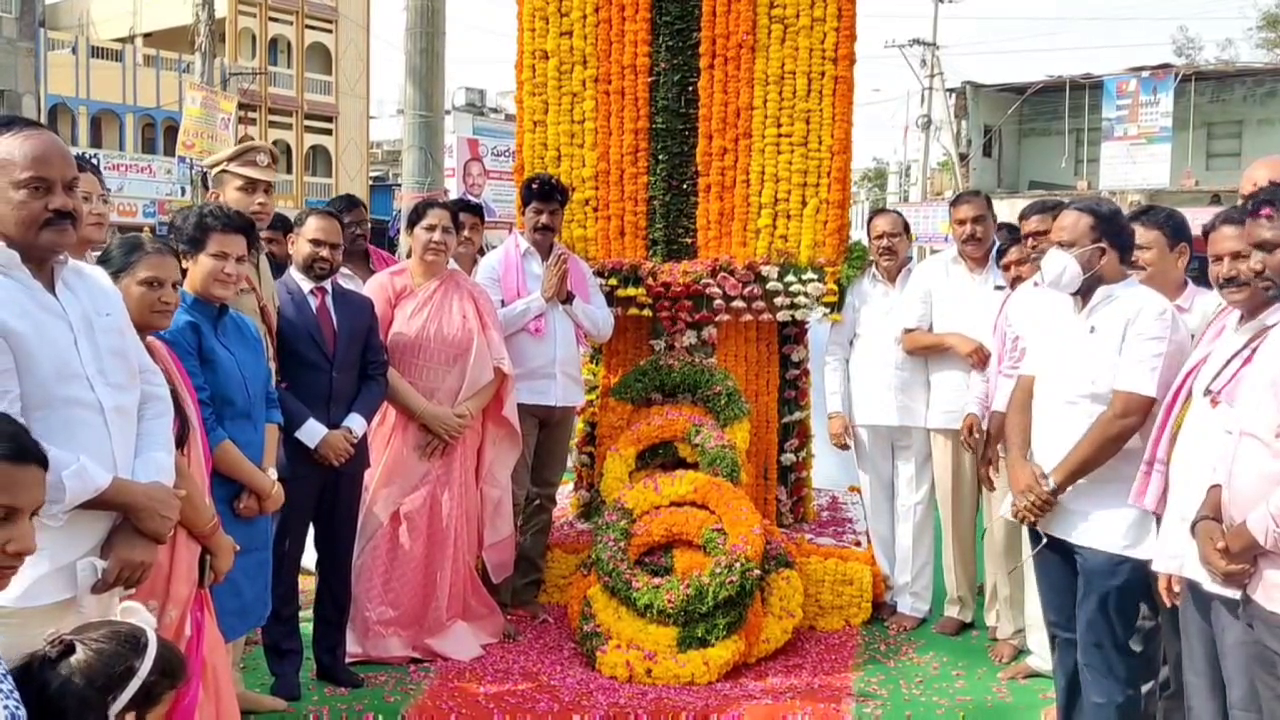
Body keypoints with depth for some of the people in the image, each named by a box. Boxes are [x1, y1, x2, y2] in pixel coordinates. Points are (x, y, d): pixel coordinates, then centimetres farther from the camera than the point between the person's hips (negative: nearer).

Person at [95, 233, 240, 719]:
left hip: (182, 544, 9)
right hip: (150, 548, -9)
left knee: (184, 675, 17)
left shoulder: (155, 350, 10)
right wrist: (214, 536, -6)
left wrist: (208, 534, 7)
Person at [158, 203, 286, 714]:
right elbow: (200, 427, -19)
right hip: (208, 495, -8)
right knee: (212, 603, 5)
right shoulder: (176, 329, -16)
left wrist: (268, 477, -5)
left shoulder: (245, 328, 8)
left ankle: (232, 687, 37)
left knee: (242, 595, 20)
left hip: (252, 492, 8)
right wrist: (262, 484, -12)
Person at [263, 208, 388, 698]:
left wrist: (351, 428, -6)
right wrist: (316, 434, -15)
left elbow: (376, 374, 9)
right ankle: (284, 665, 16)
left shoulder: (360, 306, 12)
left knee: (338, 560, 13)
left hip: (347, 449, 5)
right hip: (292, 451, -5)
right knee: (283, 560, 5)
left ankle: (331, 656, 25)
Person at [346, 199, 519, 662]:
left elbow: (495, 367, 0)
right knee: (389, 528, 1)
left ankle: (443, 625, 19)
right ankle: (383, 629, 14)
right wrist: (427, 411, -15)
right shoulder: (386, 286, -1)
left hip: (455, 434, 2)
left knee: (448, 531, 6)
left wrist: (460, 416, -13)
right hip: (397, 428, -2)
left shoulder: (471, 296, 5)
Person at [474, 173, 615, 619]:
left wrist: (568, 298, -7)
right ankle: (500, 594, 6)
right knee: (510, 495, -3)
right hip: (517, 395, -5)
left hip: (563, 396, 5)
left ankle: (527, 590, 20)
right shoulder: (496, 263, -1)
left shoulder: (578, 268, 13)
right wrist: (542, 297, -12)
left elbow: (604, 329, 7)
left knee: (544, 496, 11)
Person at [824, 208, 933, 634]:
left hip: (915, 413, -3)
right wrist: (835, 411, 1)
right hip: (867, 414, 3)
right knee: (877, 505, 10)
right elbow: (835, 352, 7)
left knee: (912, 506, 2)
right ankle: (887, 590, 23)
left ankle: (912, 599, 12)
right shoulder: (856, 290, 7)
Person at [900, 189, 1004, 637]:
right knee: (955, 512, 8)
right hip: (950, 409, 1)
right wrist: (951, 339, -11)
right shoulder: (931, 272, 6)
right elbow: (909, 340, 4)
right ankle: (958, 603, 21)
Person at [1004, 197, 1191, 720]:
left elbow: (1125, 415, -19)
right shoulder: (1051, 306, 11)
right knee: (1067, 647, 20)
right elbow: (1024, 391, 9)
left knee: (1105, 667, 1)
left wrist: (1053, 484, -14)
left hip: (1112, 525, -7)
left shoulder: (1148, 314, -11)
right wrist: (1019, 466, -8)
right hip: (1050, 515, 7)